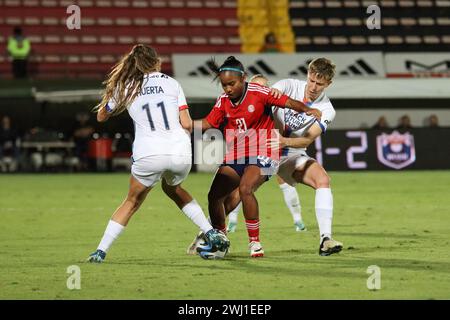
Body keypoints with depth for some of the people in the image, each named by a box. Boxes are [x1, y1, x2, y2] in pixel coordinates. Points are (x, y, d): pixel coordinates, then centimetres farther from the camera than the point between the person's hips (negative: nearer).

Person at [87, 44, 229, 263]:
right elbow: (187, 124, 4)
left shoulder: (126, 87, 11)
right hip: (181, 154, 2)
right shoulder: (171, 83, 11)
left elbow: (101, 116, 25)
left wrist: (112, 94, 37)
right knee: (172, 188, 33)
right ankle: (211, 233, 24)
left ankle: (100, 251, 10)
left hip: (148, 156, -1)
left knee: (132, 202, 19)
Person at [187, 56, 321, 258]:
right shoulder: (223, 101, 3)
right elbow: (208, 124, 11)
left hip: (260, 155, -6)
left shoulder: (259, 93, -12)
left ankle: (255, 242, -18)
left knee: (245, 189, -29)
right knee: (215, 196, 3)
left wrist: (306, 110, -31)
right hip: (233, 156, 6)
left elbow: (287, 102, -14)